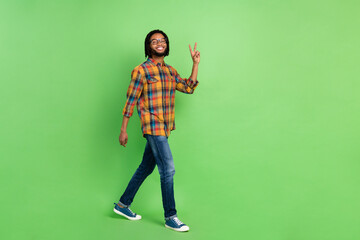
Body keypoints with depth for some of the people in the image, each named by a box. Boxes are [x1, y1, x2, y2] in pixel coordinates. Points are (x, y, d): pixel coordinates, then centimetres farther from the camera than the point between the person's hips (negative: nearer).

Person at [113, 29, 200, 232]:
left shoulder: (171, 71, 14)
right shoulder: (141, 70, -6)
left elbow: (189, 88, 7)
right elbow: (131, 101, -7)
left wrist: (196, 63, 4)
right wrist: (123, 130, -7)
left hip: (165, 128, 7)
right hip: (153, 126, -7)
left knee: (146, 168, 15)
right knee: (168, 169, -8)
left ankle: (123, 204, 30)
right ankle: (171, 217, 5)